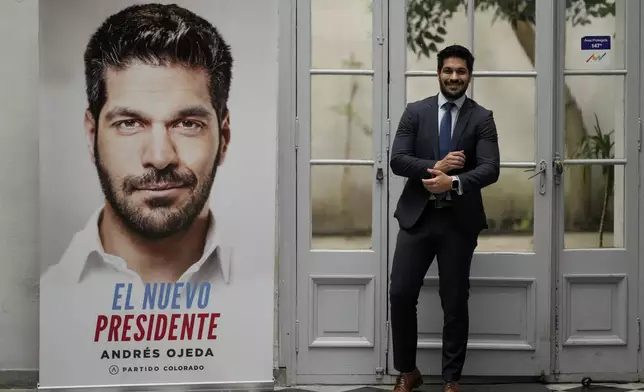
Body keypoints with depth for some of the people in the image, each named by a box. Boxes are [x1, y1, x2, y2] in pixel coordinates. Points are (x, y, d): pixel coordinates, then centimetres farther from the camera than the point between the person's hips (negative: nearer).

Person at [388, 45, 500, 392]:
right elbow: (397, 160, -4)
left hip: (459, 220, -1)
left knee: (455, 302, 6)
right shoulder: (415, 112, 4)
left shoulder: (481, 118, 1)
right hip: (417, 216, 1)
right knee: (400, 294, -1)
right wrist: (434, 166, -19)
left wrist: (454, 182, -25)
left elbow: (490, 169, -10)